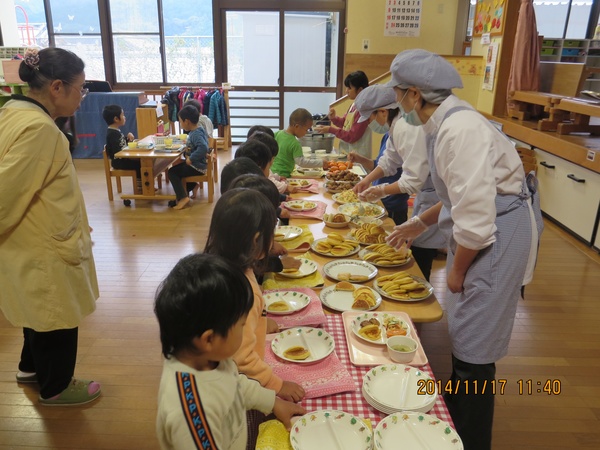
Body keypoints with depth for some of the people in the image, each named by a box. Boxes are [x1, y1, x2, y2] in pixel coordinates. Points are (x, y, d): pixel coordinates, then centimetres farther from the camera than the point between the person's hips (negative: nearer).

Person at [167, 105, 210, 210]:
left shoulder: (196, 134, -23)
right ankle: (192, 185, 30)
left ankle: (182, 197, -12)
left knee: (172, 172, -8)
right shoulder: (197, 130, 6)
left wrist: (191, 159, -32)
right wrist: (188, 143, 9)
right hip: (197, 164, 10)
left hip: (197, 167, -10)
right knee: (177, 167, 25)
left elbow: (203, 148, -39)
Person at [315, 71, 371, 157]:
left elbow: (352, 137, -20)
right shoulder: (354, 105, 7)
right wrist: (334, 118, -2)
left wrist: (330, 130, -17)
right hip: (346, 152, 8)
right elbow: (344, 122, 19)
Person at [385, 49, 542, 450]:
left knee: (473, 345, 1)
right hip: (476, 233, 10)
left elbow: (475, 212, -27)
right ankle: (455, 411, 45)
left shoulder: (459, 129, -25)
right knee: (463, 330, 22)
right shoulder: (445, 123, 6)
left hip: (499, 235, -10)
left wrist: (458, 269, -13)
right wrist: (419, 223, 24)